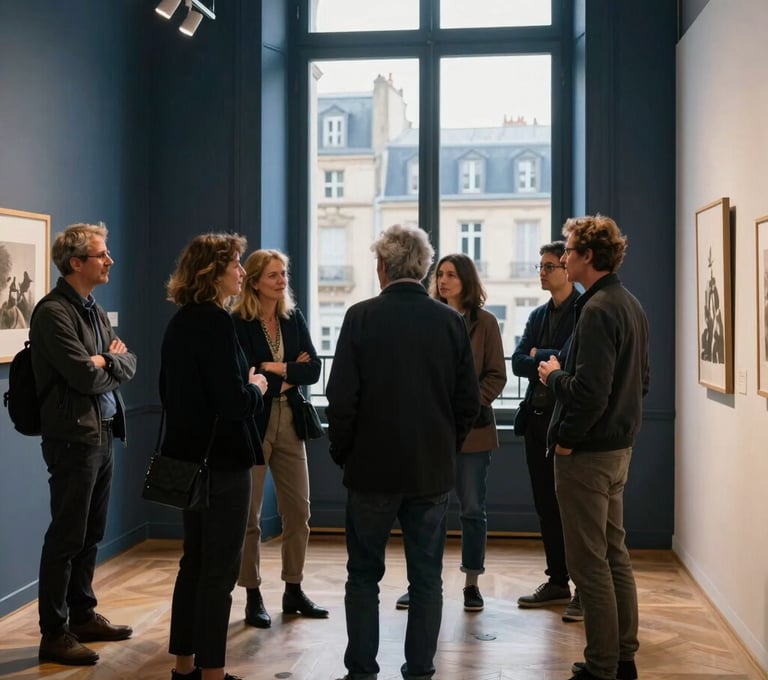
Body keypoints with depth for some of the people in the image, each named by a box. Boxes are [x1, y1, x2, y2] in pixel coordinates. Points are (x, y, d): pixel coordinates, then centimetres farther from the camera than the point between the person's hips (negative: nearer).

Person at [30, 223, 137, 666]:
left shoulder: (95, 309, 15)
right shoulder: (53, 312, -14)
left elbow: (129, 366, 10)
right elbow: (85, 377, -20)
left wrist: (107, 361, -10)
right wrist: (112, 360, -2)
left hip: (104, 432, 9)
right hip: (74, 436, -9)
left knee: (91, 534, 16)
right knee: (66, 537, -2)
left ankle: (83, 616, 27)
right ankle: (54, 635, 6)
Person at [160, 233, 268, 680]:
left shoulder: (179, 323, 9)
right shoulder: (216, 323, -17)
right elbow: (236, 401, -23)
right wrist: (256, 389, -2)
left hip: (190, 456, 9)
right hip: (223, 459, -9)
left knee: (195, 561, 17)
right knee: (220, 569, 0)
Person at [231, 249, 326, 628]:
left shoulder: (293, 319, 6)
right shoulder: (238, 324, -10)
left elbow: (313, 370, -2)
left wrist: (277, 370, -14)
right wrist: (289, 377, -9)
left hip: (289, 423, 5)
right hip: (252, 425, -5)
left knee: (298, 510, 8)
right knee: (249, 515, 4)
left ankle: (293, 591, 21)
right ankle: (253, 597, 14)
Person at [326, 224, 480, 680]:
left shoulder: (362, 317, -9)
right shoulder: (451, 321, -2)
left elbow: (342, 398, -10)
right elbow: (469, 400, 1)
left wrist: (342, 453, 4)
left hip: (373, 467, -2)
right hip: (434, 470, 2)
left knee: (364, 575, 10)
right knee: (427, 578, 10)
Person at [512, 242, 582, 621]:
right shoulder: (539, 315, 15)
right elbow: (517, 363, 6)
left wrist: (538, 356, -4)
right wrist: (551, 364, -10)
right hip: (537, 418, 7)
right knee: (546, 506, 12)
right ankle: (557, 582, 22)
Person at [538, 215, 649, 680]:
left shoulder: (597, 310, -19)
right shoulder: (631, 305, 11)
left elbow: (589, 391, -25)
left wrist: (555, 375, -8)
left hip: (588, 451, -10)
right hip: (619, 447, 10)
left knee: (589, 563, -1)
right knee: (614, 554, 16)